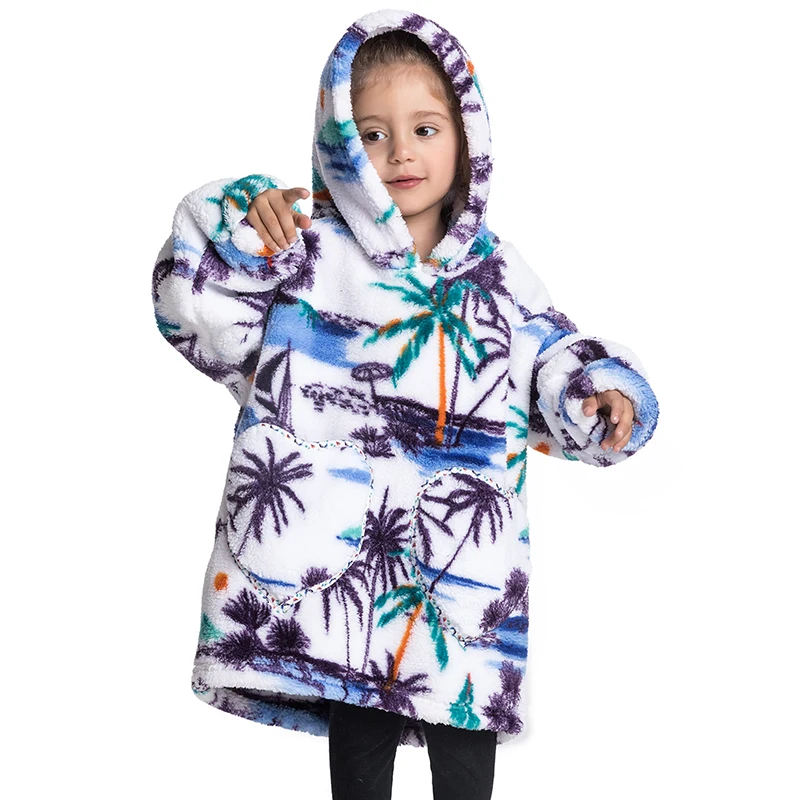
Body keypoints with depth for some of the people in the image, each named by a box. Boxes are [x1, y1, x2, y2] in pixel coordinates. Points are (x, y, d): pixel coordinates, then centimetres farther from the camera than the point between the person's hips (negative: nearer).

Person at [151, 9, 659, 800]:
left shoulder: (495, 272, 8)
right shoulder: (306, 250, 0)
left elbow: (555, 358, 15)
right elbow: (202, 316, -2)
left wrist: (602, 394, -4)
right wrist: (240, 230, -15)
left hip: (467, 571, 2)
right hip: (337, 558, -2)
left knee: (466, 737, 9)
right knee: (358, 736, 11)